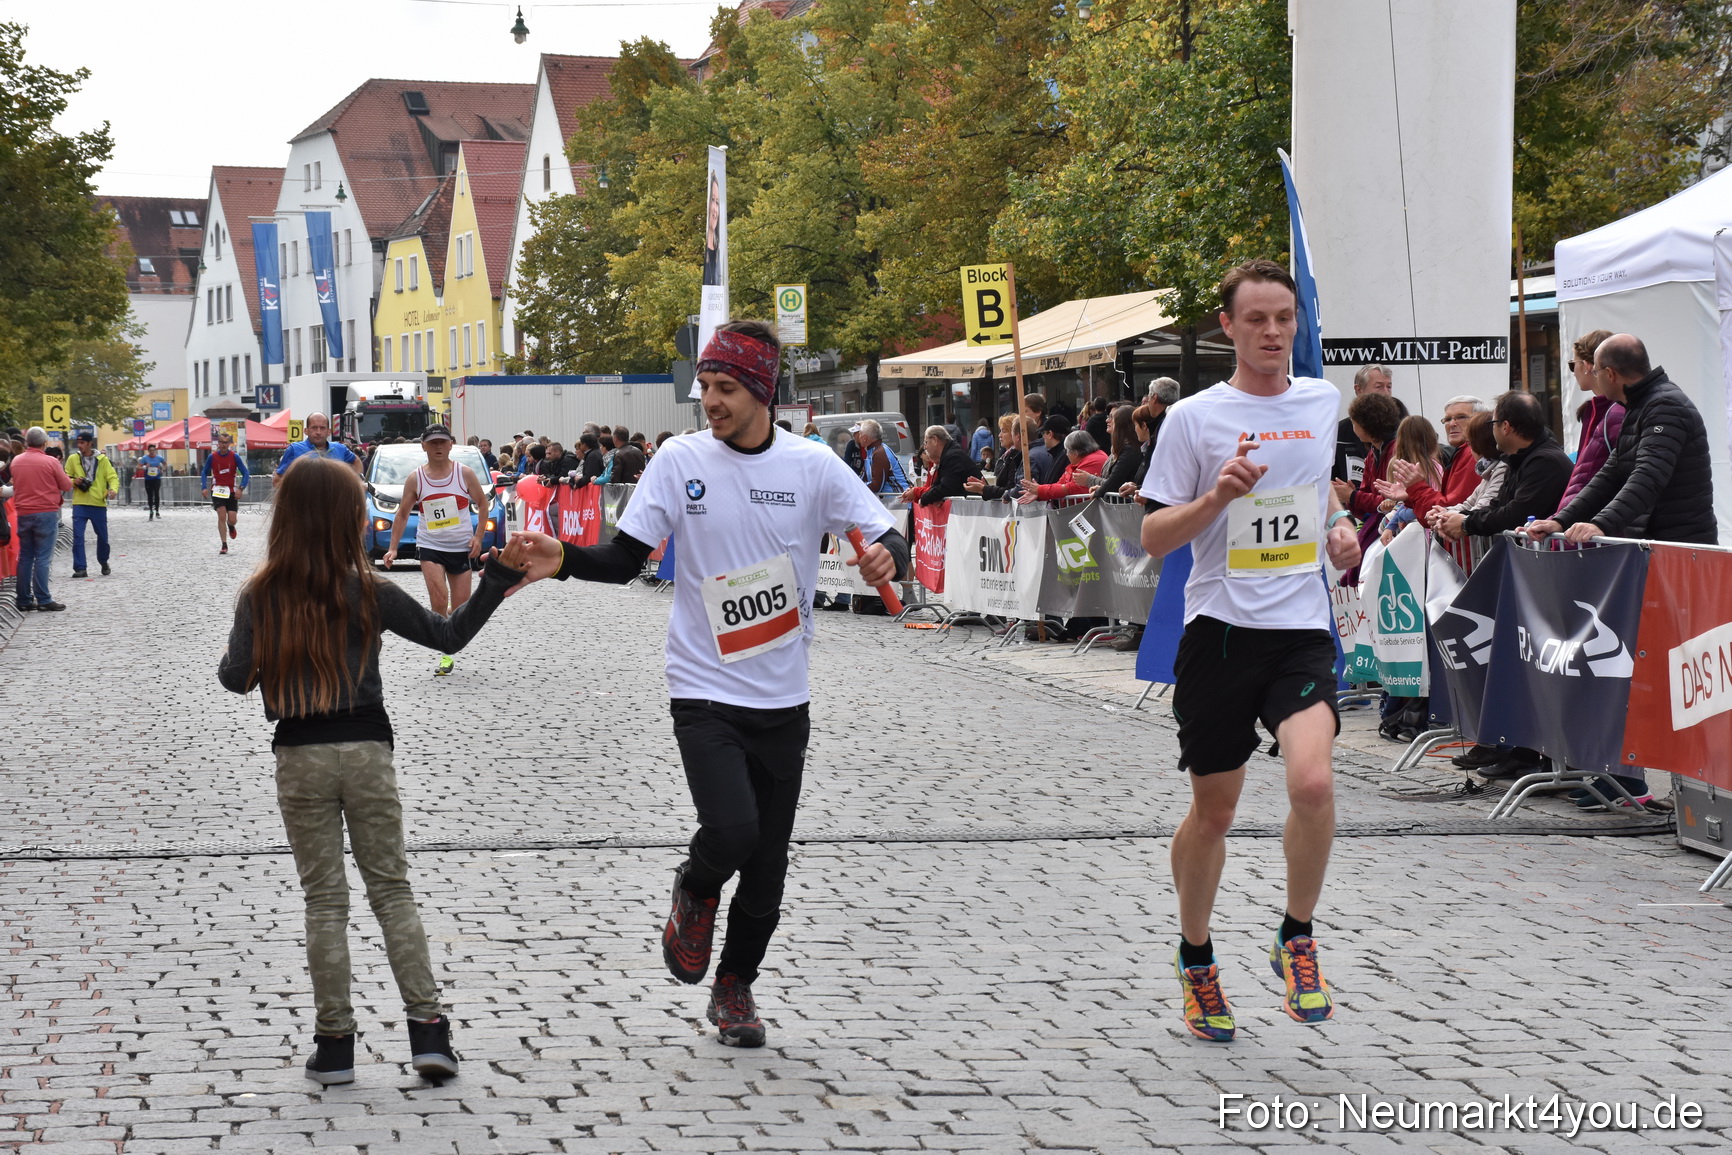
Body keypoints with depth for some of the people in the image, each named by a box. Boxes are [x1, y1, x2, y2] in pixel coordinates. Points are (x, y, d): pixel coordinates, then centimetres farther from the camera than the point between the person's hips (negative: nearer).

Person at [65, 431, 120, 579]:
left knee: (102, 536, 10)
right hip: (80, 504, 0)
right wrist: (73, 482, -12)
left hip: (99, 504, 0)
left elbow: (113, 477, 0)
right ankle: (80, 568, -8)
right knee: (78, 536, -11)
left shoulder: (102, 460, 2)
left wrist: (113, 489, -20)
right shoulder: (73, 459, 3)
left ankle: (104, 563, 34)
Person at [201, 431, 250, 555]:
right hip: (217, 490, 0)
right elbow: (204, 473, 5)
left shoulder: (235, 456, -8)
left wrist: (241, 488, -19)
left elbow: (245, 474, -6)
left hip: (232, 491, 0)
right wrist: (204, 487, -9)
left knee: (232, 519, -2)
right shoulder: (212, 457, -5)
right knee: (222, 516, -14)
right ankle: (224, 545, -8)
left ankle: (231, 527, 38)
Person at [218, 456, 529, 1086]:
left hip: (299, 758, 0)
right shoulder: (370, 593, -4)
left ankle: (334, 1043, 8)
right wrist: (500, 577, 9)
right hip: (366, 750, 0)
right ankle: (427, 1029, 3)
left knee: (324, 898, 7)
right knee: (392, 888, 9)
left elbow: (237, 678, -5)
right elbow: (450, 633, 3)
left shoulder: (260, 596, -4)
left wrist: (231, 655, 17)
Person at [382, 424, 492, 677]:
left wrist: (478, 536, -7)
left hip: (462, 547, 1)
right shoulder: (415, 478, -1)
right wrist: (392, 548, -1)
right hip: (430, 545, -1)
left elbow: (482, 503, 4)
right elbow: (402, 514, 5)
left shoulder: (465, 473, -3)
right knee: (439, 599, -19)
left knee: (460, 606, 4)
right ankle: (445, 654, -7)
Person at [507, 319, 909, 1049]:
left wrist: (886, 557, -25)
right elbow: (624, 561, -1)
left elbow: (890, 543, -1)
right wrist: (564, 561, -19)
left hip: (782, 699, 2)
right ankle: (696, 893, 14)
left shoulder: (812, 466, -3)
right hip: (705, 691, -2)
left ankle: (734, 987, 31)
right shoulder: (681, 460, -4)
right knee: (732, 831, -22)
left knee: (768, 863, 8)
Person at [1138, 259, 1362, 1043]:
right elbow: (1153, 538, -4)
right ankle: (1195, 960, 31)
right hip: (1220, 631, -2)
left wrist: (1338, 524, 11)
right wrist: (1220, 495, -19)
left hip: (1301, 629, 2)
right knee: (1213, 810, 8)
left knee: (1312, 782, -22)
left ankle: (1296, 940, 0)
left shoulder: (1324, 402, 9)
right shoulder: (1194, 418, -3)